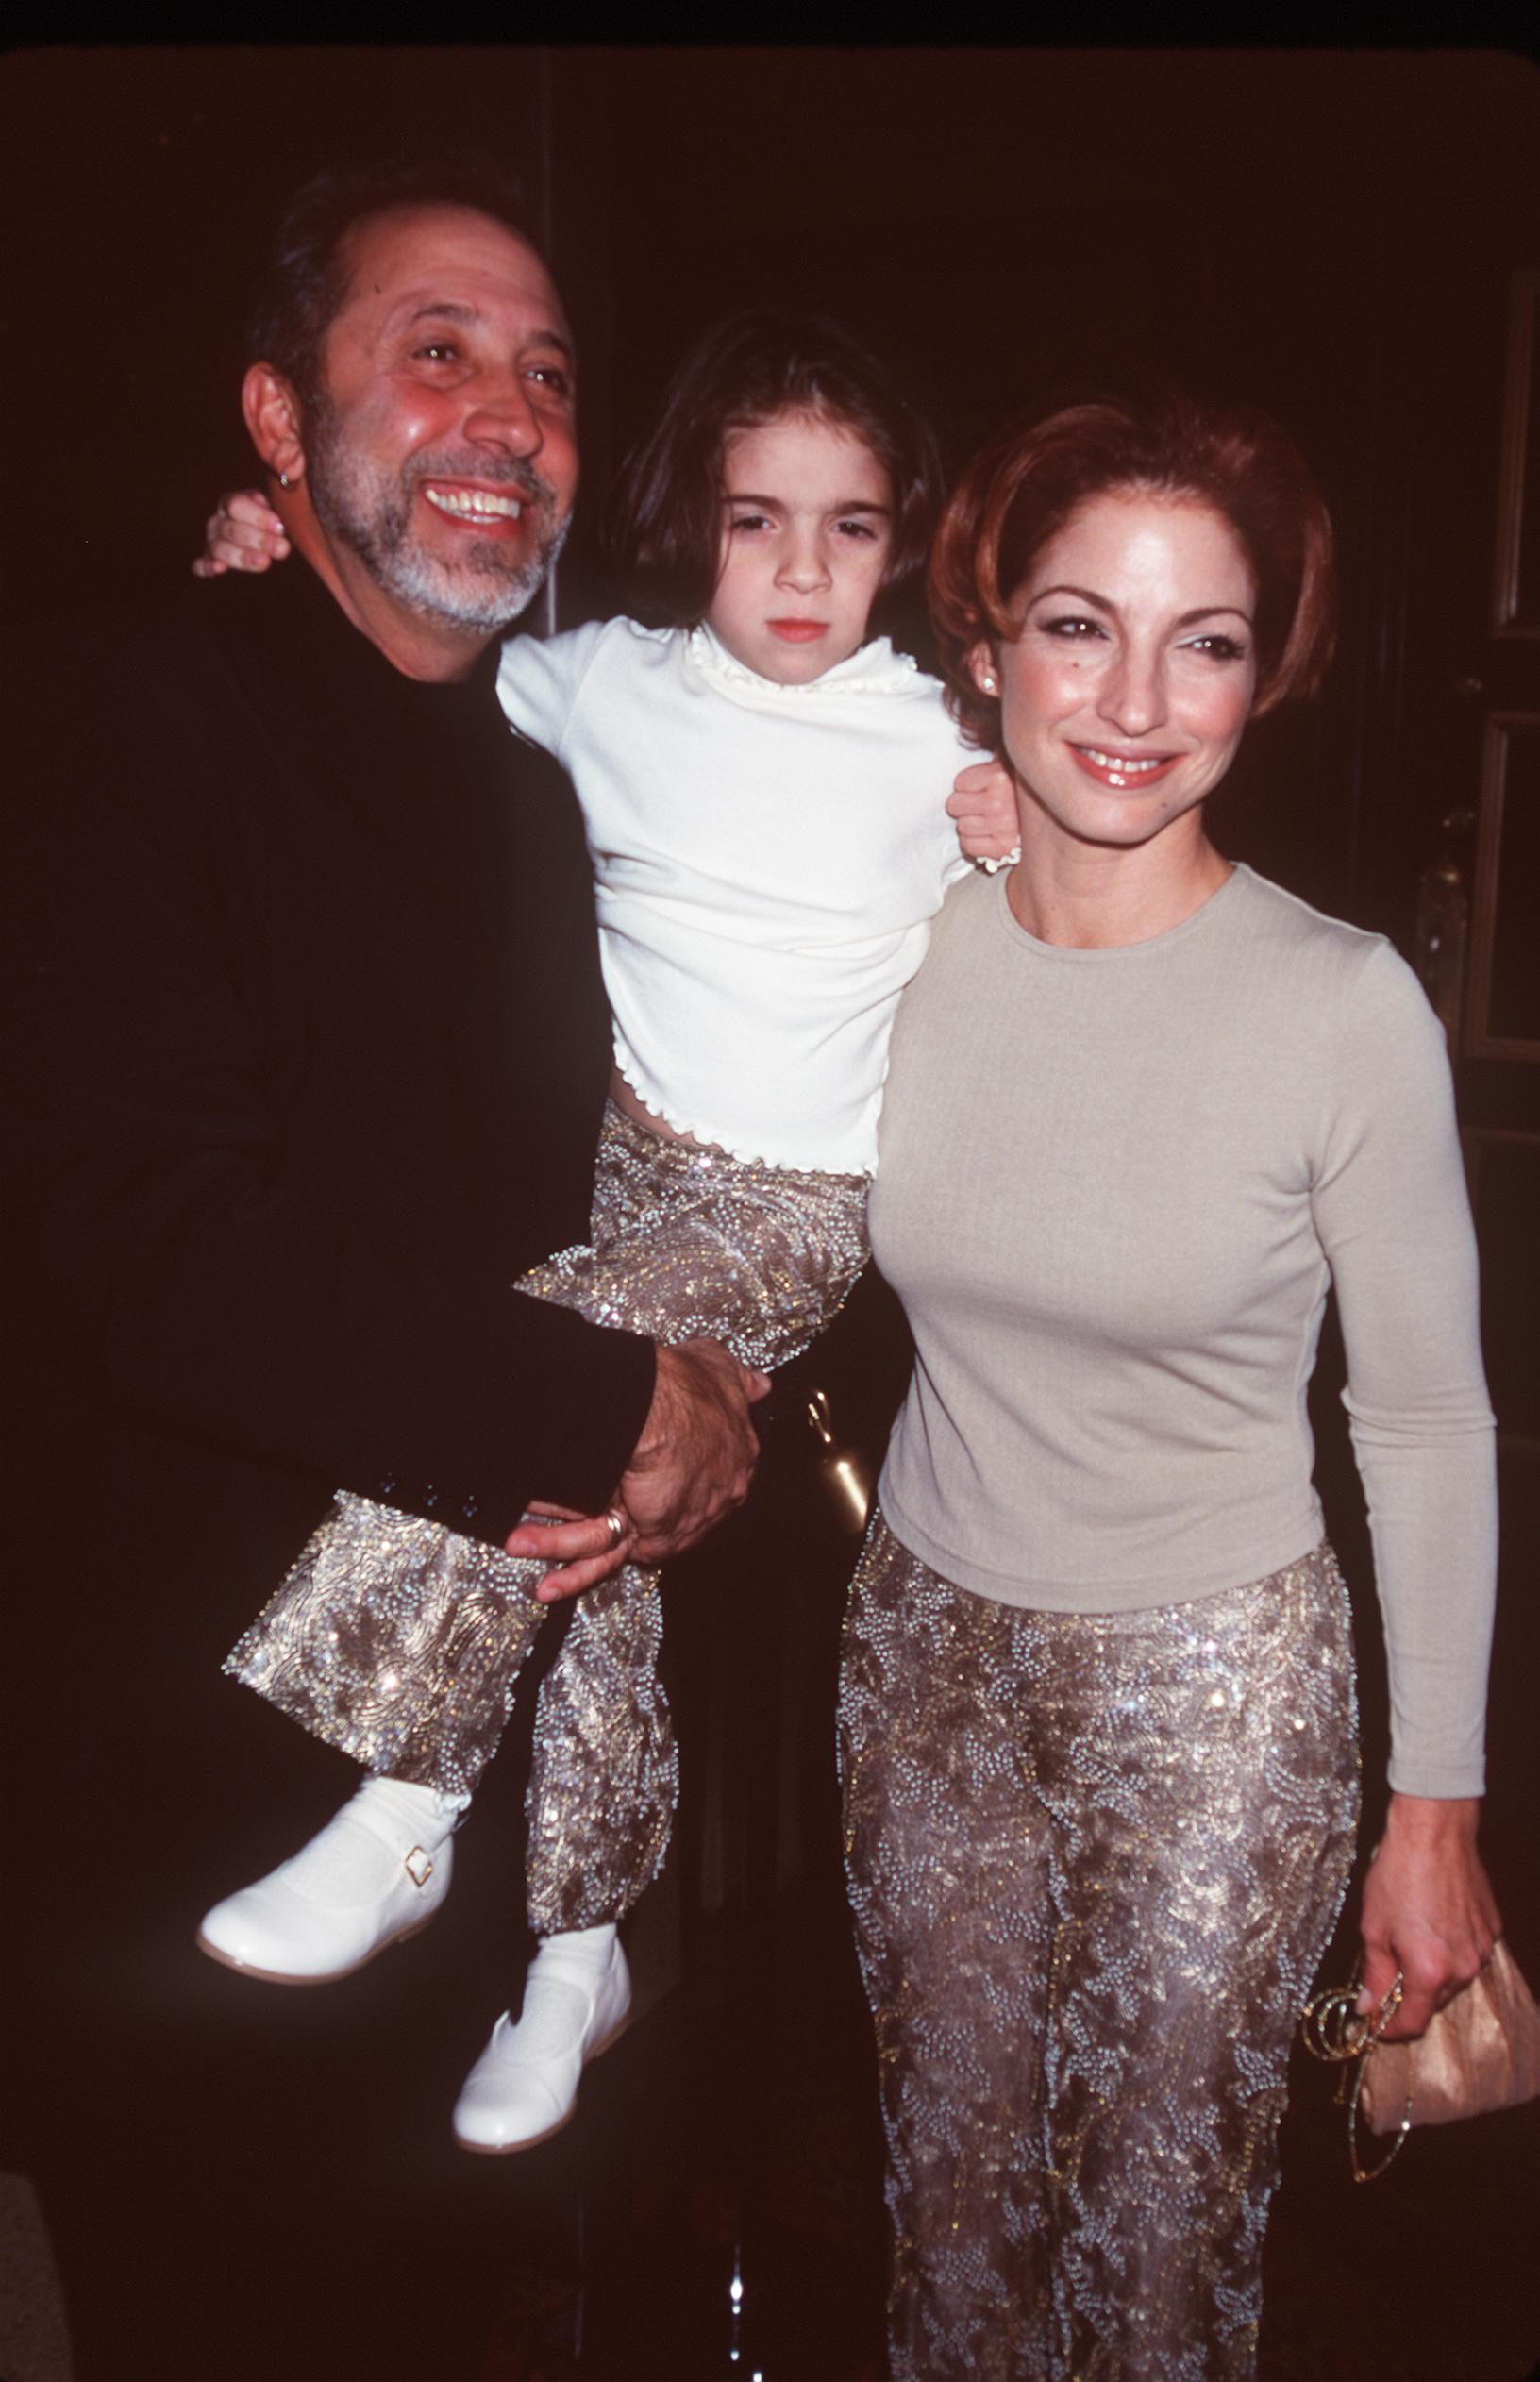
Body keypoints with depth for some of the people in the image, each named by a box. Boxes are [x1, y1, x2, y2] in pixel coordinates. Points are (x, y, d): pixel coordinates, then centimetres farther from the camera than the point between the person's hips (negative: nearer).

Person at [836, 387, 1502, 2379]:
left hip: (1218, 1686, -2)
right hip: (931, 1639, 3)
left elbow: (1427, 1424, -7)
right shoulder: (891, 942, -9)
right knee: (954, 2198, 20)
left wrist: (1435, 1807, -3)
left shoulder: (1346, 1008, -17)